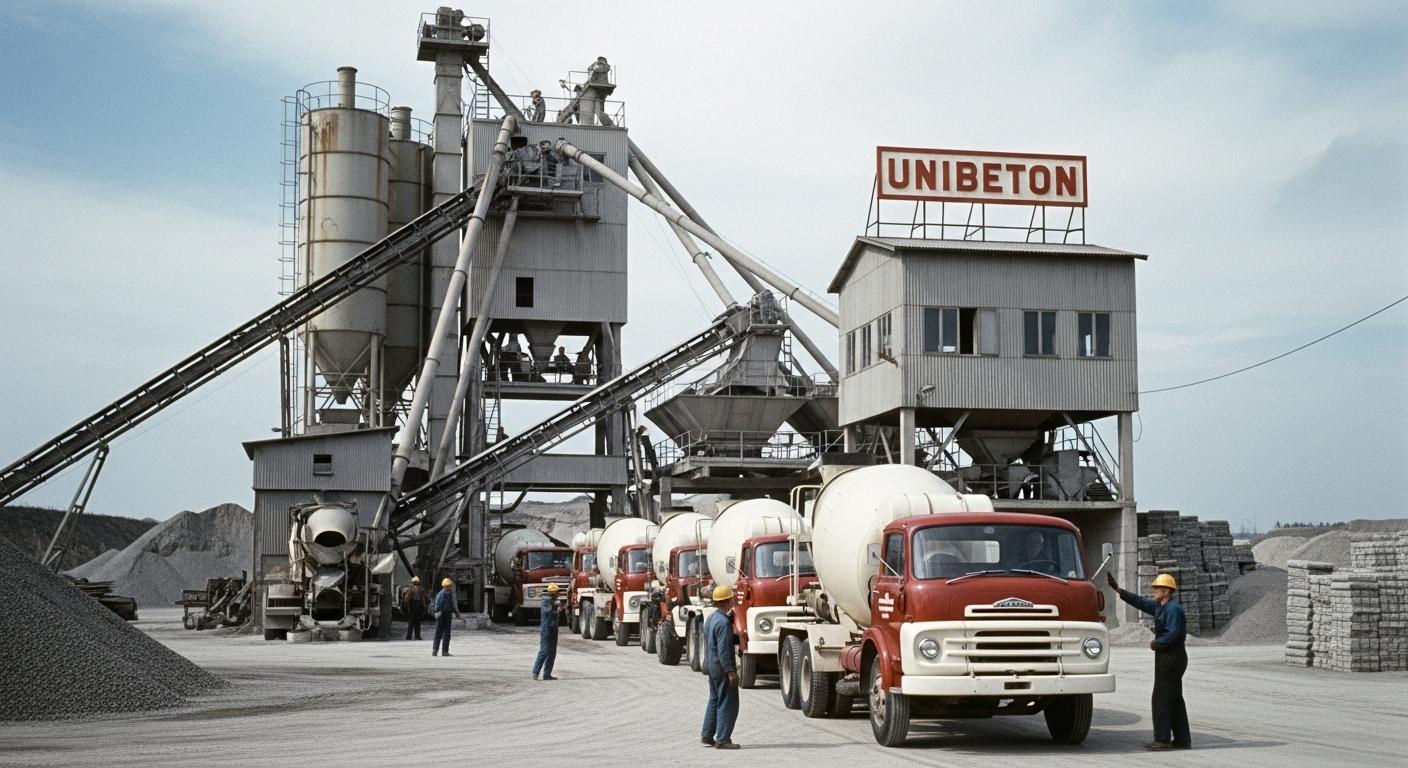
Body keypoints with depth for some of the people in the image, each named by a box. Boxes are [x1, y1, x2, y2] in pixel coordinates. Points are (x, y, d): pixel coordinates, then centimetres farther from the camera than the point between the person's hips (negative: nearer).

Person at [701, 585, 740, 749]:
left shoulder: (711, 618, 10)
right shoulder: (723, 622, -20)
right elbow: (723, 650, -23)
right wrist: (731, 672, -23)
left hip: (711, 666, 10)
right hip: (722, 667, -10)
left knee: (714, 701, 19)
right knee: (727, 704, -4)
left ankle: (707, 736, 23)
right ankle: (723, 740, -4)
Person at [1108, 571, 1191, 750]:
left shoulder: (1173, 609, -16)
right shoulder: (1160, 607, 14)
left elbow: (1174, 633, -26)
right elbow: (1139, 601, 19)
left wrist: (1156, 643, -12)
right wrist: (1116, 588, 17)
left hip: (1170, 658, -10)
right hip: (1168, 657, 10)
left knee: (1162, 698, -7)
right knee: (1174, 699, 11)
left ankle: (1162, 739, -6)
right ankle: (1182, 739, 13)